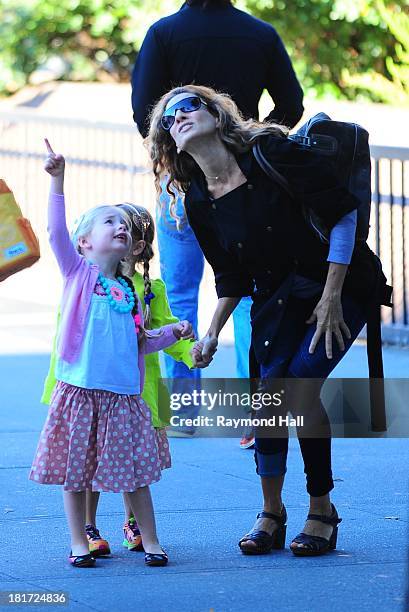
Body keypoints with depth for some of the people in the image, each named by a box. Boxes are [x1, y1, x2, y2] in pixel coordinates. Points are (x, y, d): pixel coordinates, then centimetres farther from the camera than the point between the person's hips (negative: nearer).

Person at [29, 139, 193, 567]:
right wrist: (57, 180, -22)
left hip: (124, 395, 4)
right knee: (75, 471, 3)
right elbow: (57, 230, -13)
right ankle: (80, 543, 12)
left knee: (135, 472, 5)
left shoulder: (128, 292, 15)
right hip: (80, 390, -4)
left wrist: (172, 333, 7)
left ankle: (150, 541, 13)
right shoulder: (78, 272, 2)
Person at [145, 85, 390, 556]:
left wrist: (331, 299, -17)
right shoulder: (199, 204, 0)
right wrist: (211, 335, -1)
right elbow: (230, 280, 12)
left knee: (301, 384, -20)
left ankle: (321, 509, -6)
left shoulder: (270, 152, -16)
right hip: (277, 300, 5)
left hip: (339, 286, -4)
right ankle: (271, 513, 2)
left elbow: (343, 214, -16)